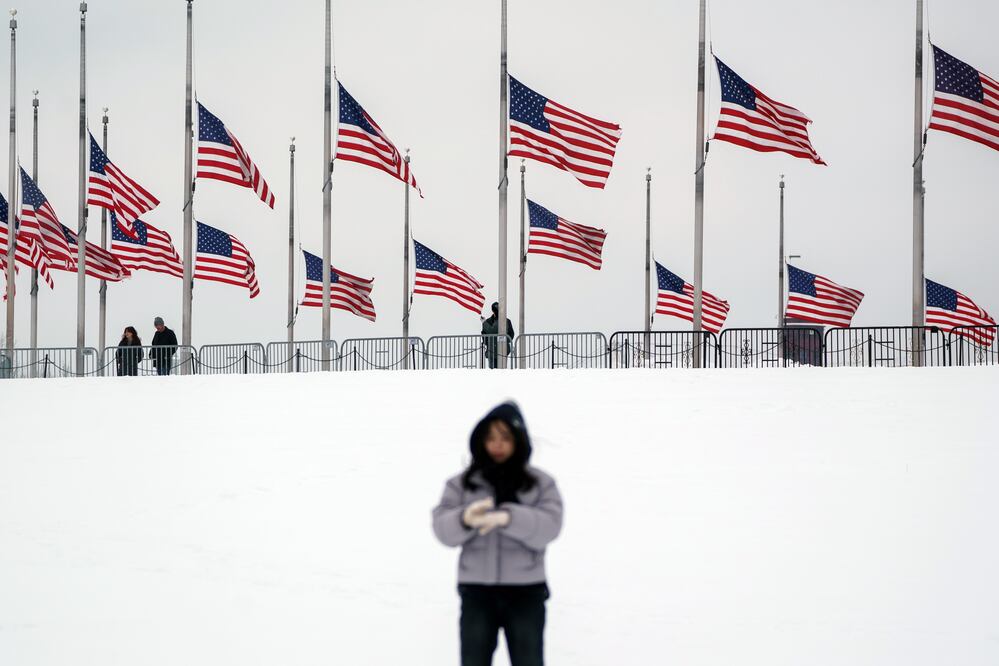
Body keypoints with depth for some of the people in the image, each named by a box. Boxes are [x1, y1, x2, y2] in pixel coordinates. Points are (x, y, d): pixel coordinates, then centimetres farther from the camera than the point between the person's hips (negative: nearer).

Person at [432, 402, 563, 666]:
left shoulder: (541, 483, 4)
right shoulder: (461, 484, 5)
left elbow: (548, 527, -12)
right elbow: (443, 529, -6)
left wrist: (508, 517, -30)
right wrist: (465, 519, -30)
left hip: (525, 592, -1)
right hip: (477, 592, 1)